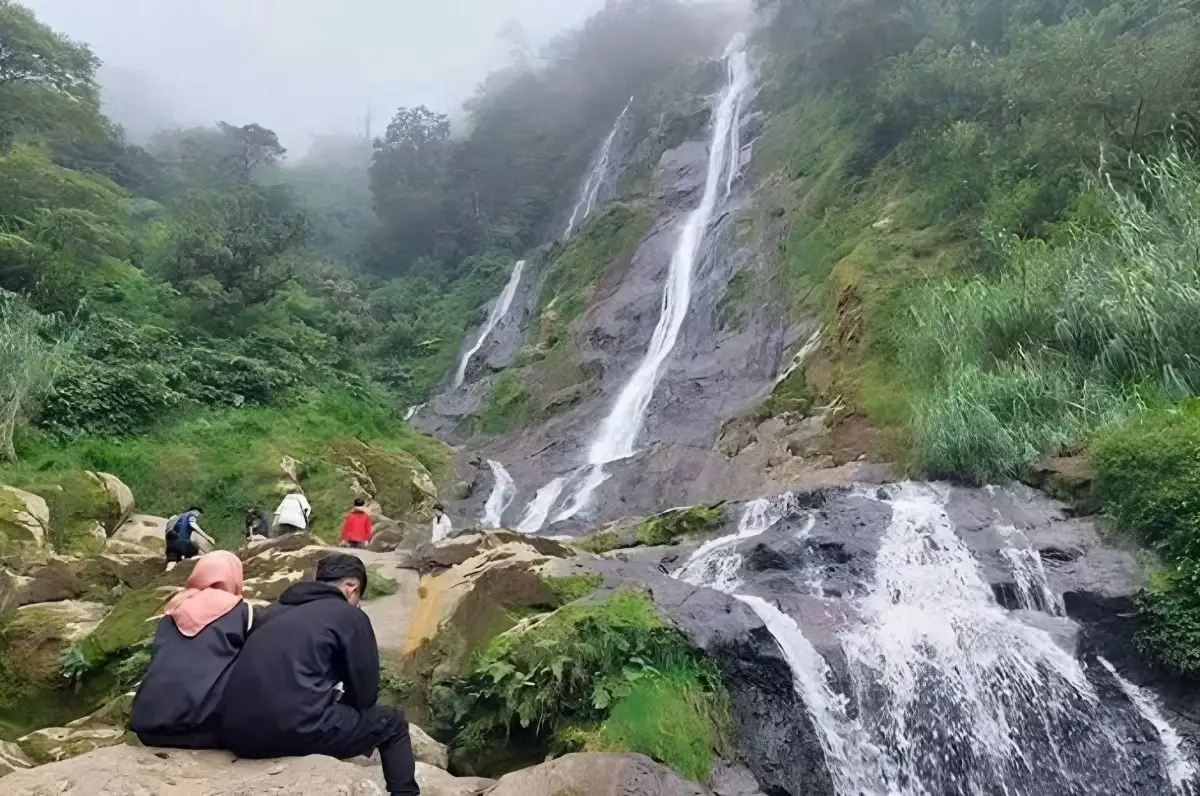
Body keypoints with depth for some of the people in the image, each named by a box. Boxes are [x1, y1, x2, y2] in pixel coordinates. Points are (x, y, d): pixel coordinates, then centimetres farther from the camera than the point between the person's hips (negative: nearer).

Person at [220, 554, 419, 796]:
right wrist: (339, 702, 28)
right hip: (297, 729, -7)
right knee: (391, 722, 17)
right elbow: (365, 695, 8)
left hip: (236, 733, 7)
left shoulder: (275, 611, 23)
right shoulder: (351, 617, 6)